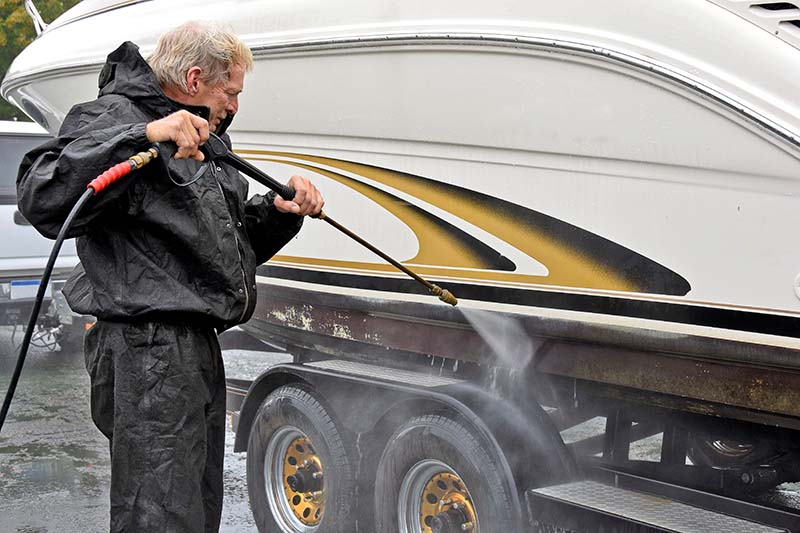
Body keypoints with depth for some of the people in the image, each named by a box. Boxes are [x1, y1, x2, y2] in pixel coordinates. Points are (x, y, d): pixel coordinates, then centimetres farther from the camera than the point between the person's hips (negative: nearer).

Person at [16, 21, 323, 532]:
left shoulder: (208, 144, 24)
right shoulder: (111, 118, -6)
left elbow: (232, 245, 29)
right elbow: (42, 199, -23)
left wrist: (277, 211, 10)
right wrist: (144, 136, -30)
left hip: (200, 348, 10)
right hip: (147, 350, -10)